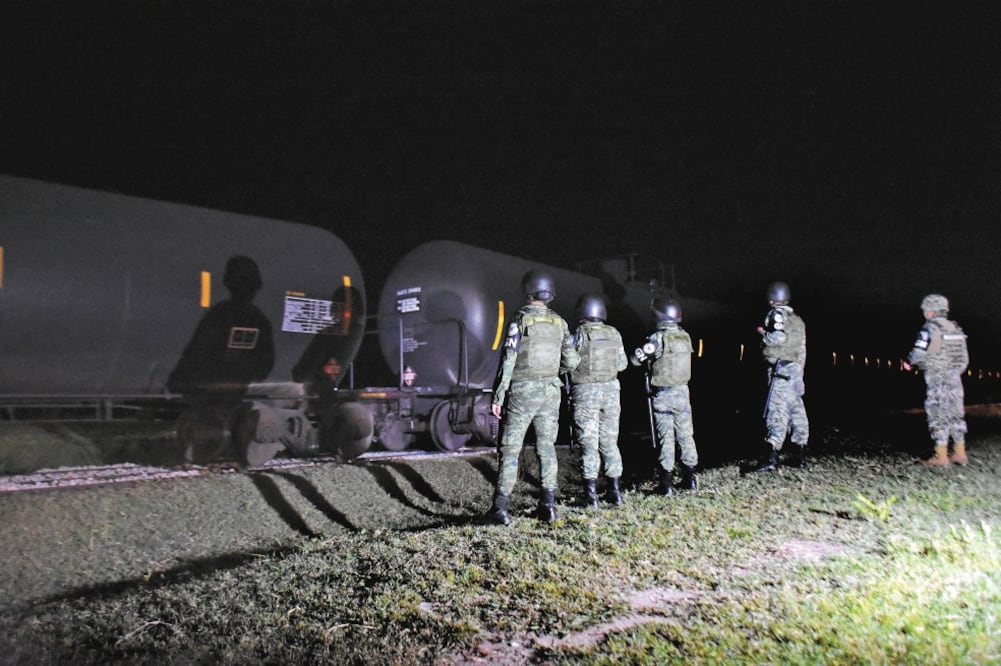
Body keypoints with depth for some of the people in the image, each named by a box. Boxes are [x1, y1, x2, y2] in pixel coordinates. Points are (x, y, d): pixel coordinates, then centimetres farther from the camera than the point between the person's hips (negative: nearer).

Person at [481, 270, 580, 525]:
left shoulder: (520, 319, -8)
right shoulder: (559, 322, 6)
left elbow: (508, 359, -12)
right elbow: (571, 361, 6)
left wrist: (497, 397, -10)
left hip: (522, 391, -4)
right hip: (550, 391, 4)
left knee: (510, 450, 0)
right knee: (546, 448, 11)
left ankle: (500, 509, 0)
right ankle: (548, 505, 9)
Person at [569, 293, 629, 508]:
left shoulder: (579, 334, -9)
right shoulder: (614, 334, 3)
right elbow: (622, 364, 8)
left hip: (584, 391, -4)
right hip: (610, 390, 4)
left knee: (588, 443, 0)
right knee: (610, 441, 13)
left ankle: (591, 494, 0)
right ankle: (614, 490, 18)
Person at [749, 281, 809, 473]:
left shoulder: (777, 314, -5)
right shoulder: (797, 319, 20)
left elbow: (779, 336, -22)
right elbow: (802, 349, 21)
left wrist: (763, 333, -3)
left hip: (781, 369, -9)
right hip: (796, 368, 9)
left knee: (778, 410, -14)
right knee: (797, 411, 12)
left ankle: (771, 457, -20)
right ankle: (800, 455, 17)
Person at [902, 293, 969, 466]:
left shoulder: (930, 329, -12)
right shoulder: (956, 329, 10)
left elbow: (918, 354, -18)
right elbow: (964, 359, 13)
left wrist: (909, 362, 2)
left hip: (936, 381, -7)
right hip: (955, 380, 7)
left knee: (939, 418, -2)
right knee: (955, 416, 14)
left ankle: (941, 456, 0)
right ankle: (960, 453, 18)